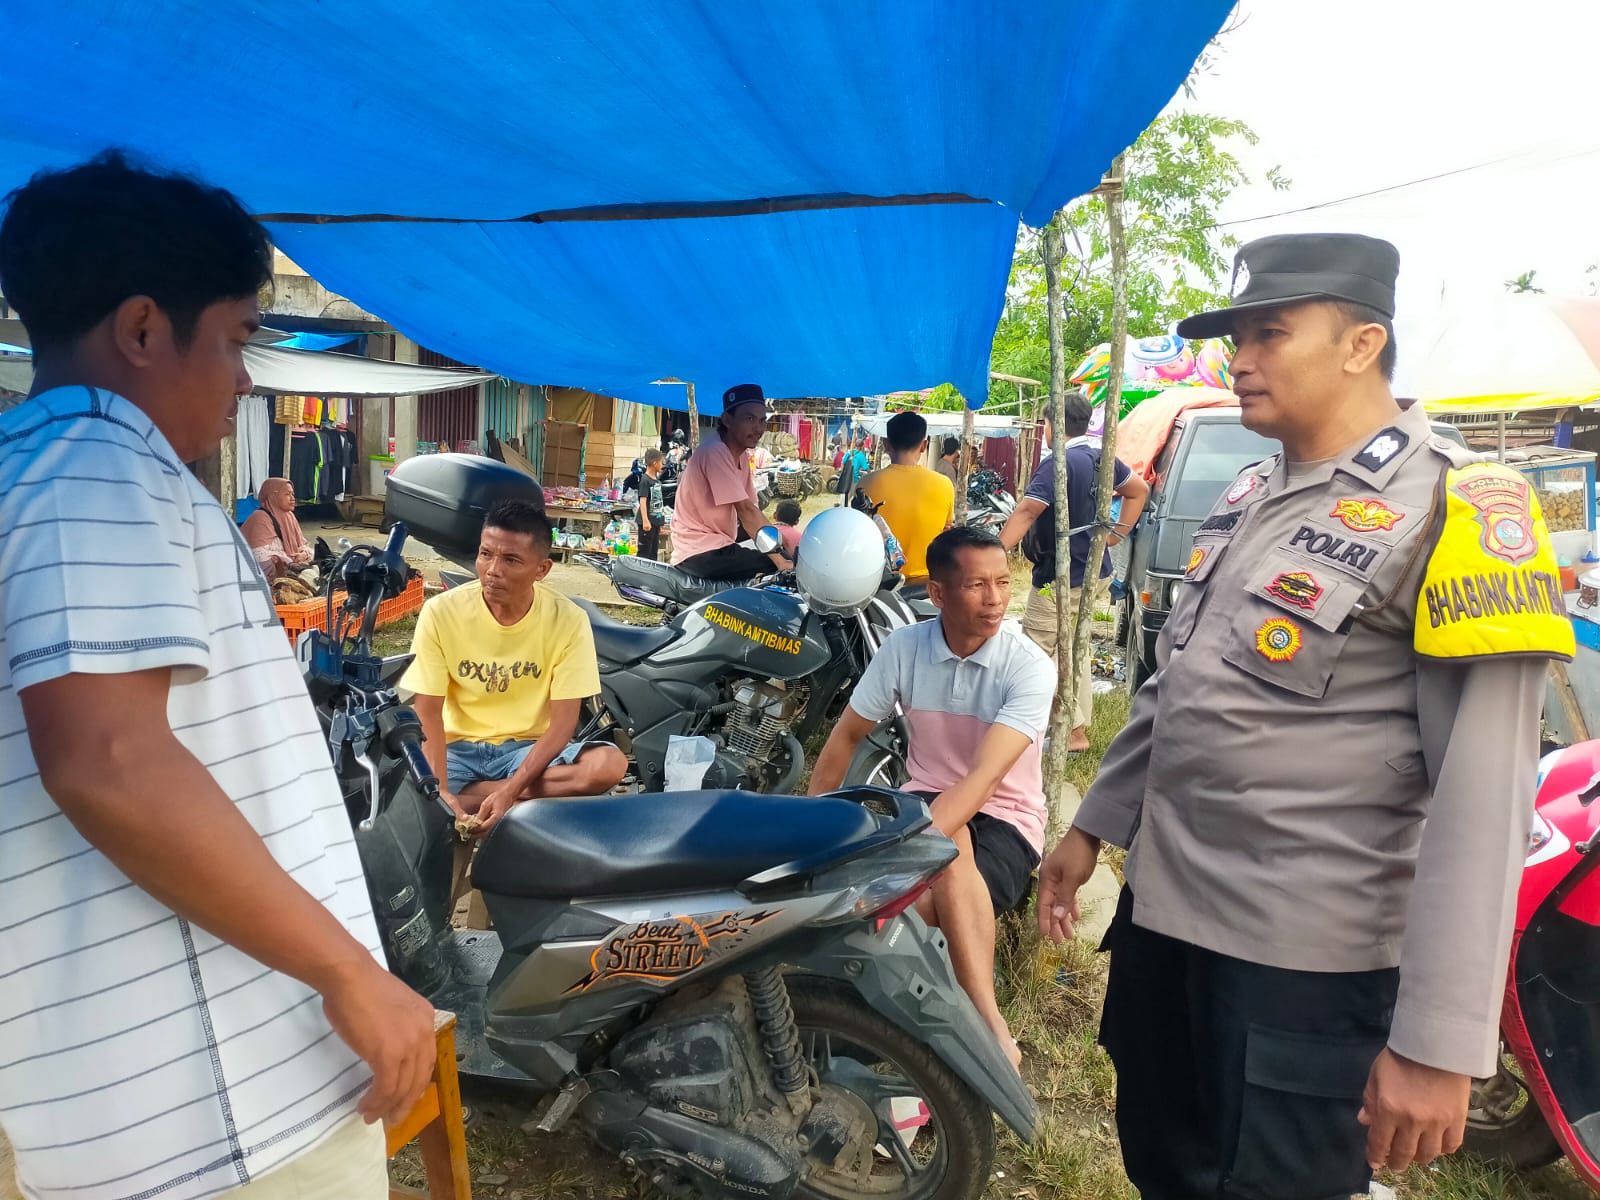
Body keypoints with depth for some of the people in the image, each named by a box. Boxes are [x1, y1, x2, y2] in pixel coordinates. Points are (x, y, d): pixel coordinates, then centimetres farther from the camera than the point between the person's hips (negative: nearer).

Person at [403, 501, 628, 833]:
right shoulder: (441, 612, -11)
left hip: (529, 748, 1)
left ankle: (467, 799, -20)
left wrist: (511, 789, -26)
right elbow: (427, 713, -11)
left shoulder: (568, 620, -12)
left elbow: (564, 720, -13)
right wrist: (440, 792, -27)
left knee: (610, 765, -29)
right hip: (458, 749, -1)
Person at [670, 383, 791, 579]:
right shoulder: (715, 452, -18)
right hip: (700, 551, -10)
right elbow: (745, 510, -24)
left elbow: (751, 509, 5)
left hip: (720, 544, 10)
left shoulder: (742, 456, 12)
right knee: (776, 569, -19)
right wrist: (781, 560, -26)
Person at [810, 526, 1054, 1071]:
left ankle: (988, 1029, -31)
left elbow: (983, 777, -29)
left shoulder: (1030, 668, -18)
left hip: (1004, 821, -3)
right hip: (926, 801, 3)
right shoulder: (903, 647, -7)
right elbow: (847, 735, 6)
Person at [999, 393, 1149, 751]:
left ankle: (1073, 731, 2)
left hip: (1061, 577, -9)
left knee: (1036, 653, -1)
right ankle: (1079, 726, 24)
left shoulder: (1059, 462, -19)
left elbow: (1026, 512, -29)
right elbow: (1140, 490, 22)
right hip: (1095, 572, 9)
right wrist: (1116, 534, 19)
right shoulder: (1102, 457, 8)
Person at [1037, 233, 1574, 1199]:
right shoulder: (1249, 496, 10)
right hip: (1165, 909, 8)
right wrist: (1094, 826, 18)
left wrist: (1440, 1037, -22)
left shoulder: (1454, 504, -15)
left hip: (1305, 955, -7)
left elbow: (1482, 794, -20)